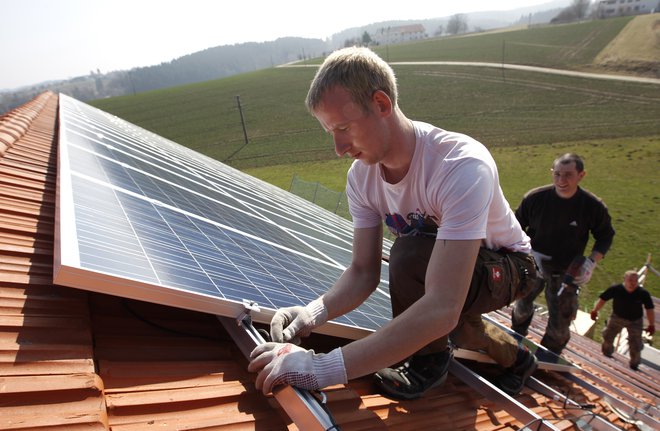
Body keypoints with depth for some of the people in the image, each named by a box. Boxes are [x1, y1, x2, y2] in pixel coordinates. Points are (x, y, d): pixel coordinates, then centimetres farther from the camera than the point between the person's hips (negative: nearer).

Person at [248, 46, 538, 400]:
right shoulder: (361, 175, -15)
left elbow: (441, 308, -46)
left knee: (410, 252, -31)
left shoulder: (463, 166, -39)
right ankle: (515, 358, 47)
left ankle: (429, 358, -4)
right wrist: (314, 312, -34)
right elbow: (363, 272, -13)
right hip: (445, 269, 7)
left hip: (507, 265, -7)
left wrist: (324, 368, -50)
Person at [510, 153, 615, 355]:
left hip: (567, 272, 0)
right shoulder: (535, 198, -19)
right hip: (533, 265, 1)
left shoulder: (594, 206, -17)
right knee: (522, 307, 20)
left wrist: (592, 262, -15)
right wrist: (527, 251, -15)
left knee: (560, 322, 7)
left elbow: (605, 236, 0)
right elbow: (517, 226, -3)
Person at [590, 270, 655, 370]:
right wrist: (595, 311, -7)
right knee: (608, 336, 11)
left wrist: (652, 325, -10)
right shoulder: (615, 289, -24)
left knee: (635, 345, 2)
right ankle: (606, 354, 40)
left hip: (635, 321, -1)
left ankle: (634, 365, 27)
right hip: (617, 317, 1)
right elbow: (603, 299, -11)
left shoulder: (643, 293, -24)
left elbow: (649, 309, -12)